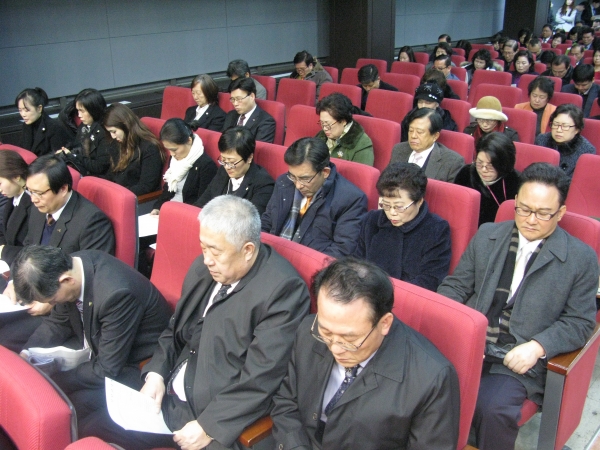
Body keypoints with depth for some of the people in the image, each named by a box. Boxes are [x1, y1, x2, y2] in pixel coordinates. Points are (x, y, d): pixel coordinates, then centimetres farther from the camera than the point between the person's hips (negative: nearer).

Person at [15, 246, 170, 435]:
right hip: (96, 345, 8)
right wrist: (27, 352, -8)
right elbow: (58, 321, 7)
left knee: (77, 403, -26)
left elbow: (106, 370, -27)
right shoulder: (69, 266, -13)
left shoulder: (117, 293, -37)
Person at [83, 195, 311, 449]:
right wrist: (156, 374, -3)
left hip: (220, 417, -7)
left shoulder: (282, 289, -20)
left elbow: (261, 378, -21)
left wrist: (209, 426, -19)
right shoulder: (205, 267, 2)